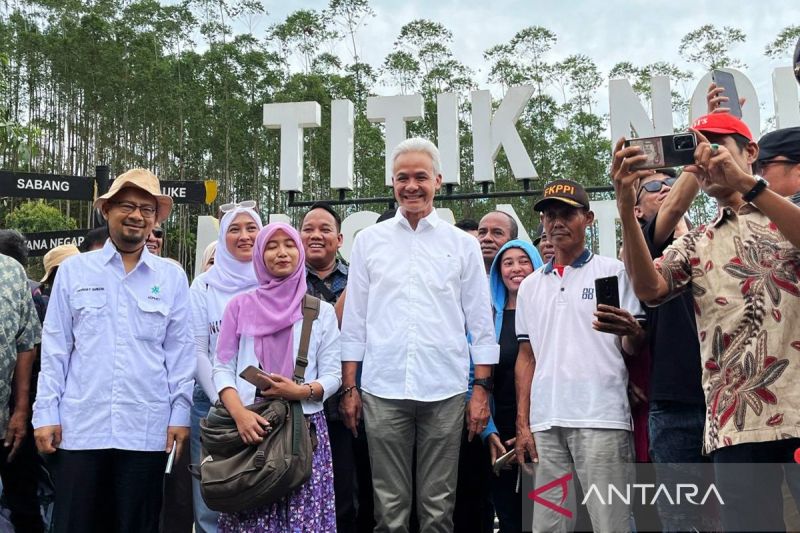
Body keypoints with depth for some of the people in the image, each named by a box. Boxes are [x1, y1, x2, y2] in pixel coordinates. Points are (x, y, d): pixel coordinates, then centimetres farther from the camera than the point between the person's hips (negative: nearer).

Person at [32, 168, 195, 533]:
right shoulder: (73, 270, 5)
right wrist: (46, 413, 1)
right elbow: (54, 349, 5)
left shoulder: (172, 277, 5)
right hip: (80, 426, 0)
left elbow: (179, 351, 5)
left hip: (146, 430, 0)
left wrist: (180, 414, 1)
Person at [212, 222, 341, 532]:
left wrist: (302, 392, -14)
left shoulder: (321, 311, 8)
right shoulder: (240, 306, 8)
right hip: (251, 426, 0)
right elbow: (222, 368, 4)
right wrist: (240, 413, -13)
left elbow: (332, 375, 5)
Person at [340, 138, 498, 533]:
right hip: (382, 391, 1)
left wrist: (482, 390, 0)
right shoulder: (369, 240, 8)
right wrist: (348, 388, 4)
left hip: (445, 392, 0)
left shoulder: (463, 245, 6)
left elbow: (480, 325, 6)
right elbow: (354, 322, 8)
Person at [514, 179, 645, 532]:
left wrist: (631, 332, -23)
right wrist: (522, 425, 9)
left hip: (601, 418, -4)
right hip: (545, 422, 4)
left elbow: (634, 349, 2)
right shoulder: (531, 285, 17)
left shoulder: (613, 271, 5)